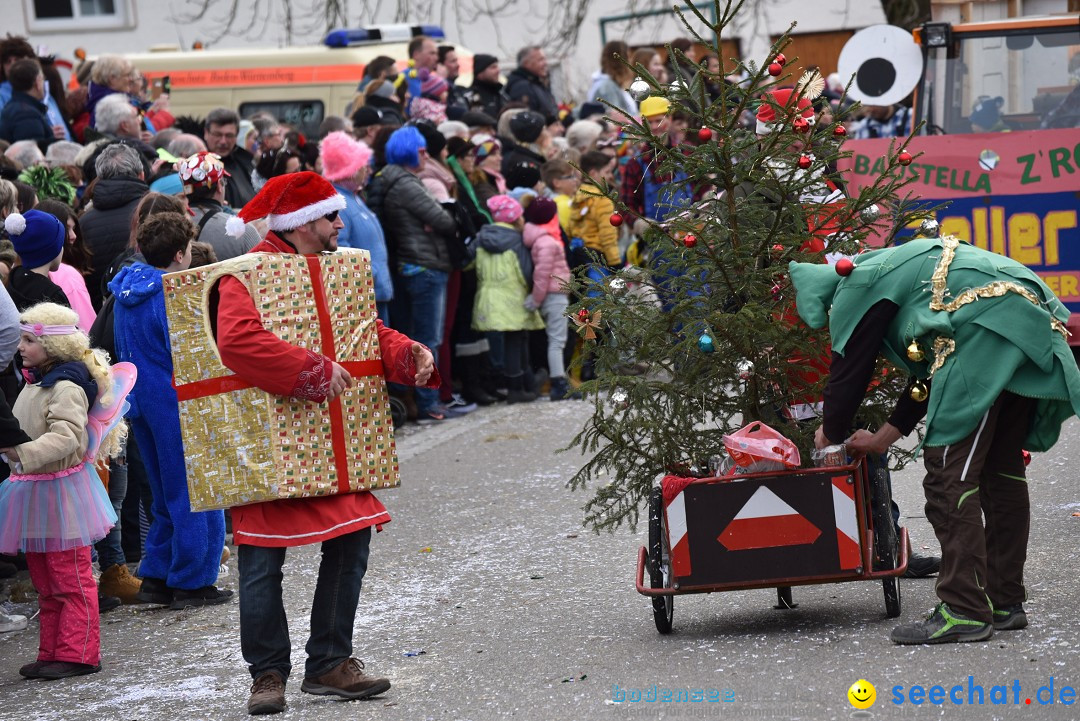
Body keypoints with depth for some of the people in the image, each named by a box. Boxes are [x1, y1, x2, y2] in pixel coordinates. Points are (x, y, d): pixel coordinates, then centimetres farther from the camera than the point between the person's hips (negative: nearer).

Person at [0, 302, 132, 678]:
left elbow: (65, 437, -31)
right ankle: (51, 653, 20)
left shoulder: (67, 387, -18)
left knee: (71, 580, -3)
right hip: (34, 491, 10)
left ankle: (77, 654, 1)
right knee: (45, 583, 14)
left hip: (61, 492, -10)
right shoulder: (36, 382, 13)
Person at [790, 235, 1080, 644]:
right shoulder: (899, 269, 33)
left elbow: (849, 372, 7)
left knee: (948, 473, -8)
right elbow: (928, 371, 36)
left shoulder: (856, 290, 5)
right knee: (1001, 468, 15)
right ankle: (1005, 603, 19)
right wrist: (884, 438, 38)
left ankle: (965, 611, -12)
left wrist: (829, 436, 24)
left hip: (985, 334, -10)